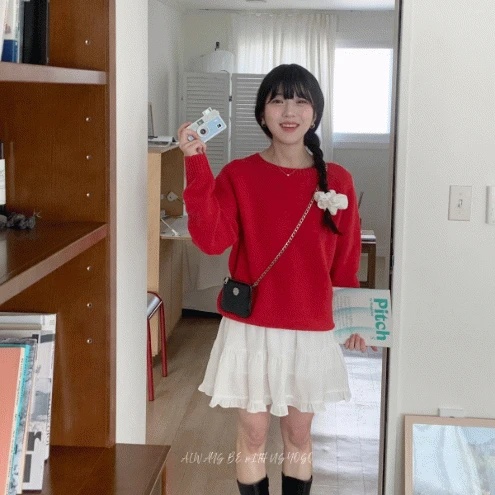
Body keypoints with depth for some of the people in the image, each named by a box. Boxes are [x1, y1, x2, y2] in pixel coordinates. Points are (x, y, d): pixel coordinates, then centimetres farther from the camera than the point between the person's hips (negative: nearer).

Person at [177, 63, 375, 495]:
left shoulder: (337, 181, -1)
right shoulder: (238, 175, -5)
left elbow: (346, 262, 5)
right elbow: (211, 239, -21)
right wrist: (196, 165, -26)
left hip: (312, 332, 2)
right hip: (251, 329, -1)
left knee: (299, 436, 15)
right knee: (253, 435, 9)